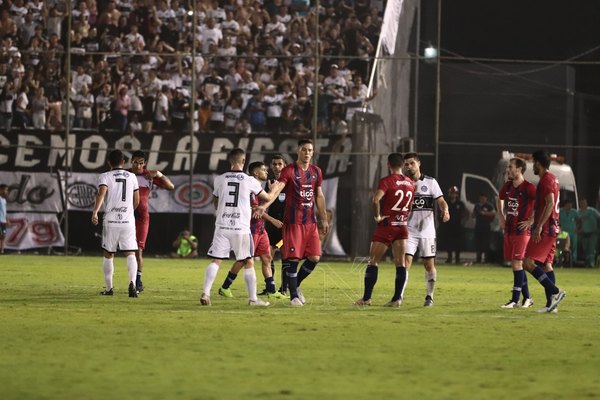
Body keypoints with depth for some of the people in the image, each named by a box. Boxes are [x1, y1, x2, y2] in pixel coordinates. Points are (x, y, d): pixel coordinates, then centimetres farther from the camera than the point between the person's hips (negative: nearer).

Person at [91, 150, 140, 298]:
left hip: (110, 220, -1)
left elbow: (102, 193, -18)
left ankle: (109, 288, 17)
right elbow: (136, 201, 17)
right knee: (130, 254, -2)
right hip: (128, 221, 1)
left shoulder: (105, 177, 1)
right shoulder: (131, 177, 11)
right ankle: (132, 282, -26)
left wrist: (95, 212, -25)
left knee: (108, 255, 13)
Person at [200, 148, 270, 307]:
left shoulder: (220, 179, 3)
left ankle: (205, 293, -7)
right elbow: (267, 198, 13)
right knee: (249, 263, 7)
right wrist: (273, 190, 36)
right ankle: (253, 298, 7)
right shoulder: (250, 181, -3)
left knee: (216, 260, 5)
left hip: (222, 226, 2)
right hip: (241, 228, -2)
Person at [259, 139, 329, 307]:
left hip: (310, 222, 6)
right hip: (293, 222, -6)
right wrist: (265, 204, -39)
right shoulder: (289, 170, -8)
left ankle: (296, 284, 23)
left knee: (314, 258, 0)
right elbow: (278, 188, -22)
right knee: (293, 258, -6)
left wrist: (324, 219, 21)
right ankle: (293, 296, 2)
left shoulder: (316, 172, 11)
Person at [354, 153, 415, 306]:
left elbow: (376, 199, -28)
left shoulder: (387, 181, -12)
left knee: (373, 262, 3)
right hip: (402, 227, 5)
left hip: (386, 225, -5)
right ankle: (397, 298, 0)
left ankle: (366, 298, 3)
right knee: (400, 263, 4)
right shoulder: (411, 184, 7)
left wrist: (377, 216, -15)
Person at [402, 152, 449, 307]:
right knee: (406, 261, -11)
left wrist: (445, 210, -23)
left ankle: (429, 296, 16)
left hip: (427, 230, 0)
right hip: (409, 230, 0)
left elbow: (440, 201, -1)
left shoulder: (431, 182, 3)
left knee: (429, 264, 4)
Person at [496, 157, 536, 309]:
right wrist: (501, 216, 18)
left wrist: (531, 220, -16)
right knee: (515, 264, 10)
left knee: (517, 263, -10)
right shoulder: (507, 186, 10)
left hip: (522, 231, -8)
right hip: (509, 230, 8)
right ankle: (527, 298, 19)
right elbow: (499, 199, 30)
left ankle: (515, 300, -8)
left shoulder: (528, 188, -13)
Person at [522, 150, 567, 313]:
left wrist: (539, 226, -24)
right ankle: (551, 304, 7)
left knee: (528, 262, -12)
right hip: (552, 228, 10)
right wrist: (532, 221, 32)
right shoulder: (553, 179, 18)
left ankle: (555, 292, -17)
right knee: (546, 264, 10)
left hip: (544, 229, -10)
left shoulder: (545, 180, -12)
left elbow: (550, 204, -22)